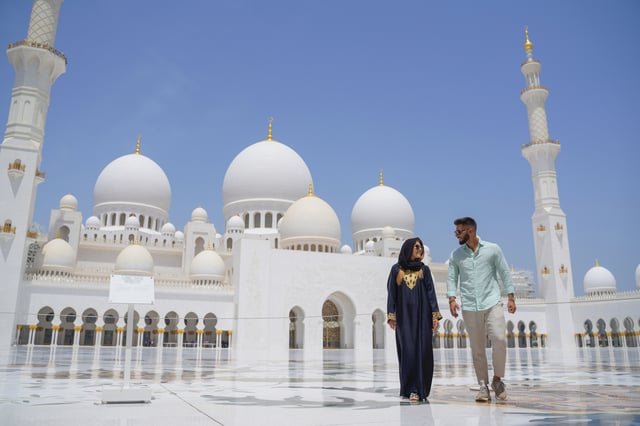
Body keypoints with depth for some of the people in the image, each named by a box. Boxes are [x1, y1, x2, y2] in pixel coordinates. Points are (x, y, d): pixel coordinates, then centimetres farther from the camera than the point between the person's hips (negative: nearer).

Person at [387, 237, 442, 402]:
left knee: (423, 350, -1)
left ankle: (421, 388, 10)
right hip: (404, 316, -1)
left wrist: (435, 316, -4)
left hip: (422, 316, 1)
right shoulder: (396, 269, 7)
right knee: (408, 351, -5)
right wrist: (391, 316, -3)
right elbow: (391, 294, 5)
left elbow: (431, 293, 5)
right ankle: (412, 389, 1)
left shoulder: (424, 269, 9)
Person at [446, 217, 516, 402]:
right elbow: (451, 278, 8)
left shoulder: (493, 249, 4)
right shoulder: (456, 255, 8)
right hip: (470, 307, 2)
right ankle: (483, 386, 12)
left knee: (499, 339, -14)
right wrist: (452, 298, -6)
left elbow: (505, 273, 7)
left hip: (492, 303, -1)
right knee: (477, 348, 2)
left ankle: (497, 379, 7)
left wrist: (511, 297, 1)